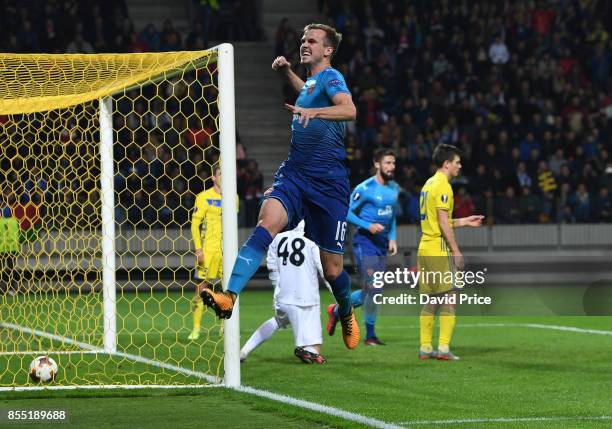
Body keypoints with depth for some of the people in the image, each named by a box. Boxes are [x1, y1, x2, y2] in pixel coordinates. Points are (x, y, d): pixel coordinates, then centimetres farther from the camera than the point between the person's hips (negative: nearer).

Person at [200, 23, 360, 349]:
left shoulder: (330, 77, -8)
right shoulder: (312, 80, 16)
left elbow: (349, 109, -29)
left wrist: (312, 112, -45)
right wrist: (286, 72, 26)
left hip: (328, 184, -6)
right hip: (293, 174, 6)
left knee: (331, 268, 3)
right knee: (267, 222, -25)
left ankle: (346, 312, 35)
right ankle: (229, 296, -41)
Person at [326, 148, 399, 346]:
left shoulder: (394, 188, 10)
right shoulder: (365, 188, -13)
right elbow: (347, 212, -11)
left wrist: (392, 238, 11)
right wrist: (368, 226, -21)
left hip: (382, 243, 8)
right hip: (365, 242, -8)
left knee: (371, 292, 8)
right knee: (373, 289, -12)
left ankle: (336, 310, 29)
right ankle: (370, 335, 2)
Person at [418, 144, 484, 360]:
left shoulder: (429, 184, 17)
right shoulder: (442, 186, -12)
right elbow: (443, 224, -17)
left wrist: (465, 221, 24)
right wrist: (456, 251, -14)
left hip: (424, 250, 9)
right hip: (439, 250, -9)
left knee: (430, 301, 10)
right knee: (449, 298, -6)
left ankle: (425, 347, 9)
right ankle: (443, 348, -11)